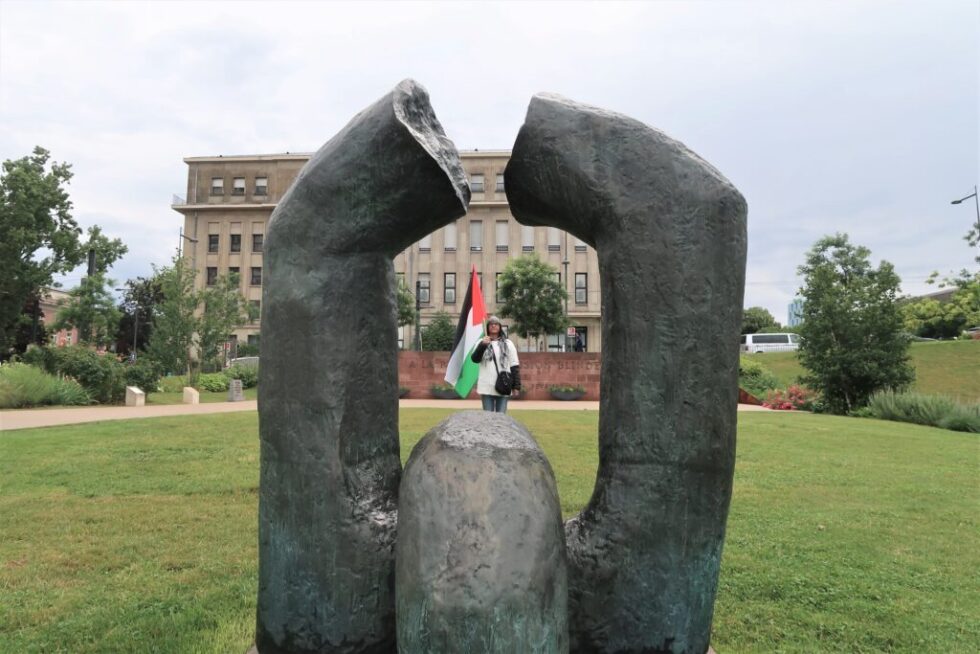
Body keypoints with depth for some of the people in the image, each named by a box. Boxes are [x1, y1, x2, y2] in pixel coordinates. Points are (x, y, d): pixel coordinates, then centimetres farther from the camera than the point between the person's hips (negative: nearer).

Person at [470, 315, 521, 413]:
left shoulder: (507, 344, 9)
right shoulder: (482, 342, 8)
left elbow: (514, 366, 7)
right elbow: (475, 359, -7)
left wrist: (516, 386, 0)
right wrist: (482, 345, -23)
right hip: (486, 387, 0)